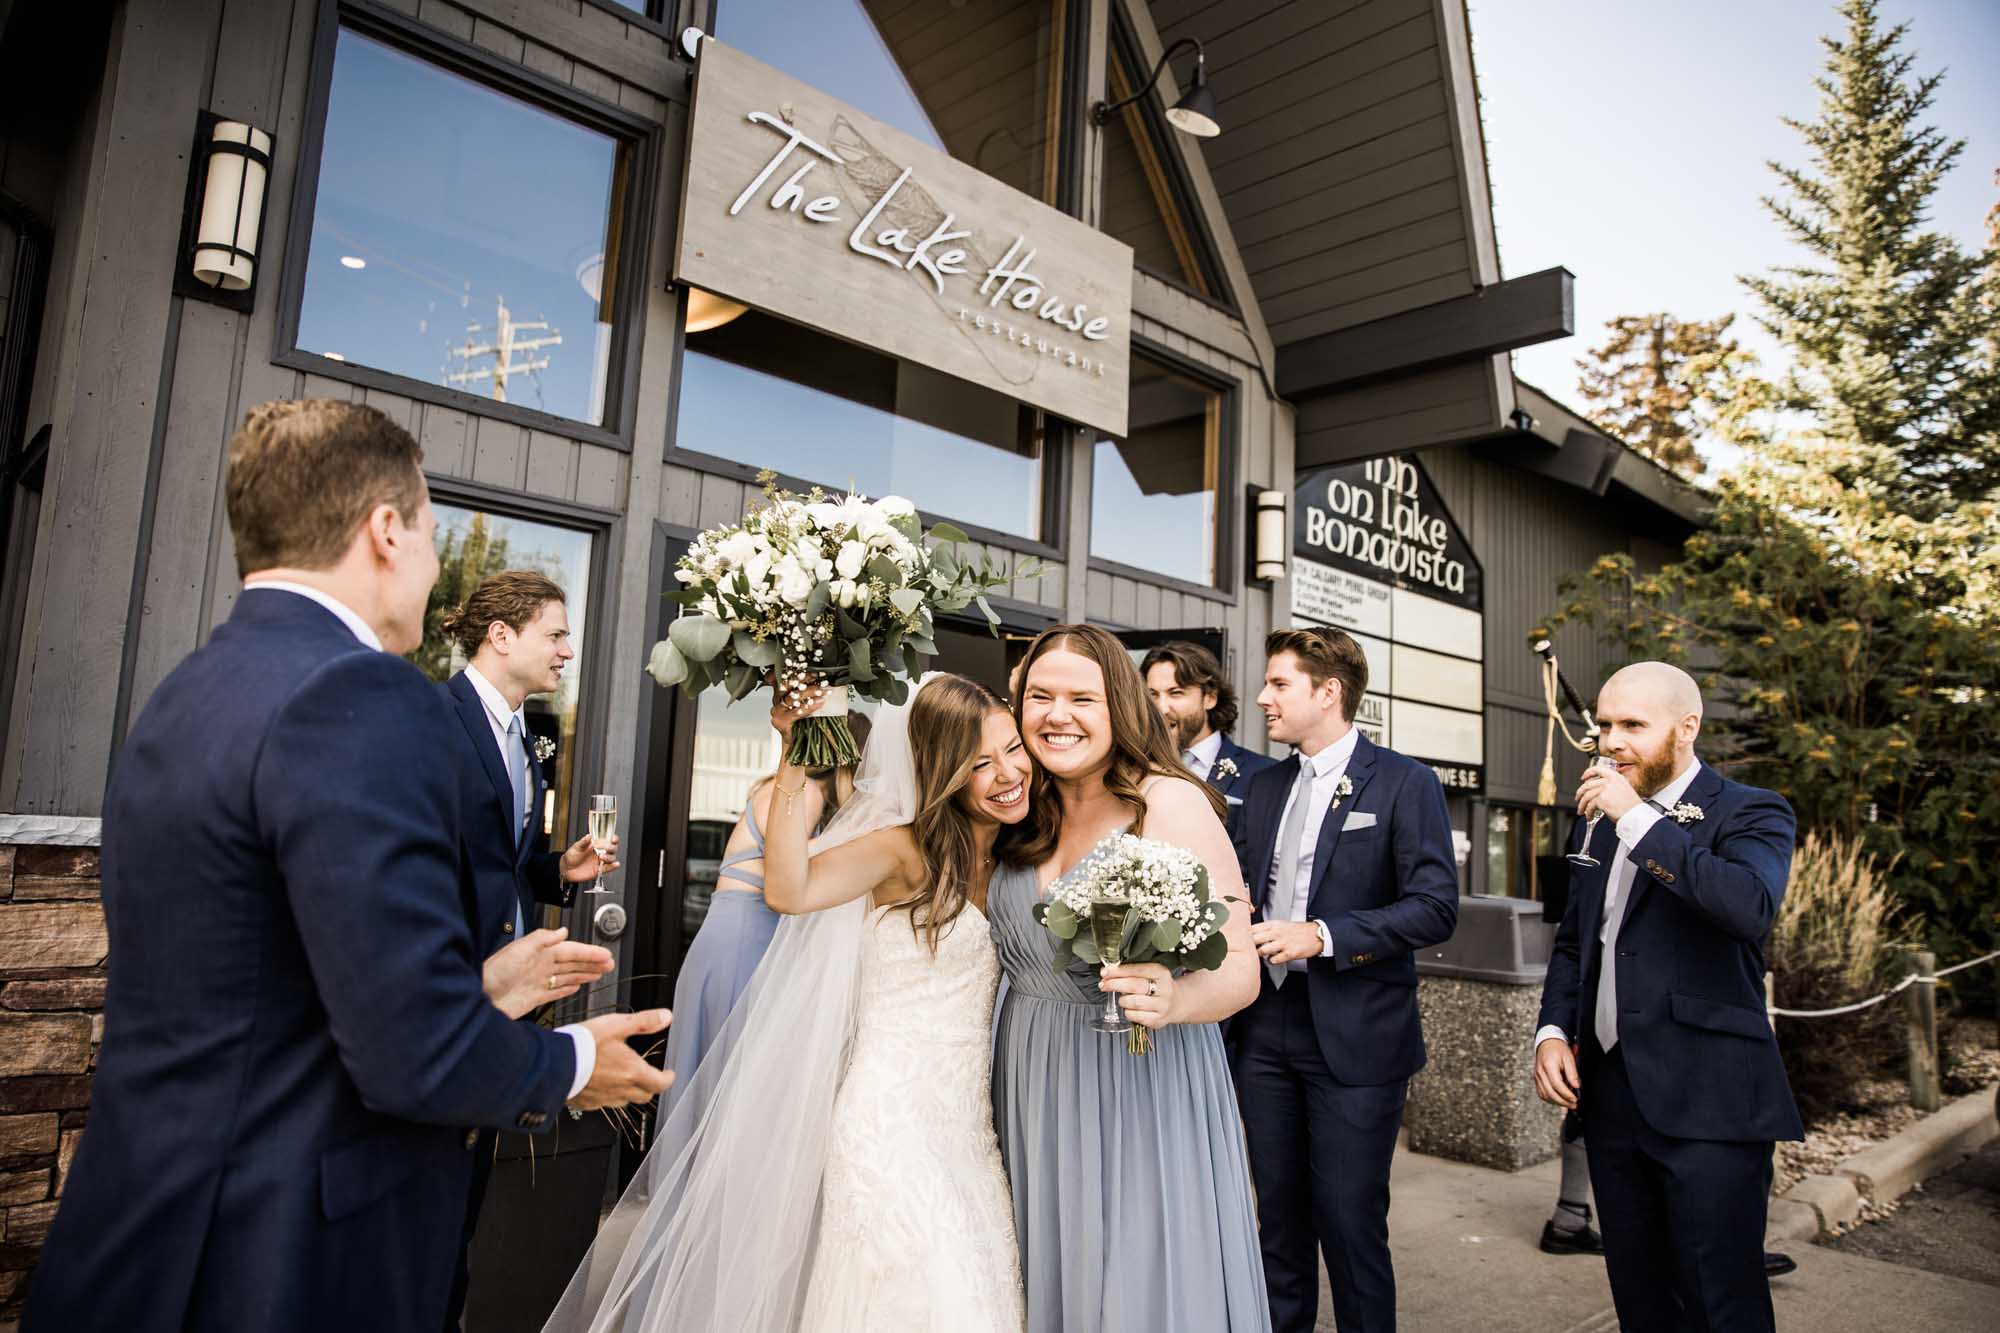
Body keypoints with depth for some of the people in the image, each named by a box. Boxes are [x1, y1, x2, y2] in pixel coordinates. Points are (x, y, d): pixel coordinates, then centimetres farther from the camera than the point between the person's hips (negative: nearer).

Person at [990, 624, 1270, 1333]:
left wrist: (1174, 999, -35)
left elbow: (1239, 968, -16)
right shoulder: (1024, 816, 3)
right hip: (1033, 1090, 5)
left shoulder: (1172, 803, -14)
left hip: (1141, 1088, -5)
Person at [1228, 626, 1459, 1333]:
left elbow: (1435, 908, -13)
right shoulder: (1264, 789, 12)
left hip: (1354, 1038, -5)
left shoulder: (1406, 783, -6)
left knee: (1351, 1221, 4)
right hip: (1267, 1031, 6)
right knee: (1279, 1215, 15)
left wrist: (1321, 935, -20)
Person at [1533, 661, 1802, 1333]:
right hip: (1609, 1094, 6)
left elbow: (1751, 907, -27)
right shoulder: (1598, 821, 14)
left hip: (1707, 1102, -6)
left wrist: (1638, 820, -24)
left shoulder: (1751, 814, -5)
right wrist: (1554, 1029, 5)